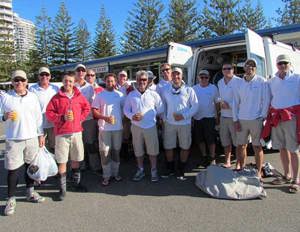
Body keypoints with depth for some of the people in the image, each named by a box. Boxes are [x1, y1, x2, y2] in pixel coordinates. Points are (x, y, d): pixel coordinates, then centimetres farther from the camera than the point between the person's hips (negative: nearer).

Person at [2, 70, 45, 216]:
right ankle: (11, 199, 13)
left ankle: (30, 193, 30)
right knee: (13, 169, 0)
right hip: (13, 139, -2)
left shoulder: (33, 97, 5)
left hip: (32, 137, 3)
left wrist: (41, 135, 6)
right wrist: (5, 117, -18)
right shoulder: (5, 97, -1)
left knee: (31, 165, 13)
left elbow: (38, 117, 8)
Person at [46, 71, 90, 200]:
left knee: (76, 159, 14)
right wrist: (62, 118, -15)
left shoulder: (79, 96, 4)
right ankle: (62, 188, 13)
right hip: (61, 133, -2)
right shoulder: (57, 97, -3)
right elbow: (49, 113, -2)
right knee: (62, 161, 1)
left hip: (76, 132, 3)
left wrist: (80, 118, 3)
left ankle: (76, 182, 32)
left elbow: (86, 108, 16)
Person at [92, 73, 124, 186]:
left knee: (116, 151, 11)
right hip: (104, 128, -2)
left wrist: (121, 119, 0)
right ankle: (106, 175, 12)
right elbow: (94, 111, -2)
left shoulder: (120, 95, 8)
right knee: (104, 151, 0)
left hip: (118, 127, 2)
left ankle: (115, 172, 25)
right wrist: (105, 117, -15)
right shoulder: (100, 95, 2)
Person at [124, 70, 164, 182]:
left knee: (153, 150, 4)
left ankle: (154, 171, 21)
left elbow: (160, 109, 5)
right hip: (136, 127, 2)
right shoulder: (131, 95, 3)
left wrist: (151, 115, 3)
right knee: (138, 150, 12)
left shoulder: (153, 94, -1)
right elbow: (126, 110, 5)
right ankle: (140, 170, 29)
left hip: (151, 126, -1)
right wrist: (132, 116, -11)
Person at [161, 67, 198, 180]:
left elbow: (195, 106, -5)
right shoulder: (166, 91, 7)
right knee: (168, 147, 8)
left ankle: (181, 170, 25)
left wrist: (184, 116, -15)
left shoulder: (189, 90, -3)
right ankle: (170, 168, 27)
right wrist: (164, 119, 2)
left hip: (184, 123, -2)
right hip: (169, 123, 2)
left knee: (185, 147, 8)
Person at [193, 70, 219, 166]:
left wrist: (217, 115, 0)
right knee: (200, 139, 11)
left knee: (211, 139, -1)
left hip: (209, 117, -2)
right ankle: (204, 156, 27)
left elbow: (217, 102, 4)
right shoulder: (194, 88, 4)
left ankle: (212, 158, 13)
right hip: (197, 118, 3)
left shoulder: (213, 88, 0)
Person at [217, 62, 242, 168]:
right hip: (223, 116, 7)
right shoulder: (220, 82, 14)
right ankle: (227, 161, 25)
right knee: (225, 141, 13)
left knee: (238, 141, -2)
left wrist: (230, 105, -14)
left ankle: (239, 163, 10)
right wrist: (220, 102, 1)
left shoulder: (239, 81, -9)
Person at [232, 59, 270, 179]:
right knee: (241, 146, 8)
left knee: (257, 147, 3)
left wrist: (262, 117, -8)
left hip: (256, 120, -3)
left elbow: (266, 100, -2)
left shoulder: (262, 81, -1)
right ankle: (242, 169, 23)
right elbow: (235, 103, 9)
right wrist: (235, 120, 3)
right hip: (241, 120, 4)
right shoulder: (239, 83, 9)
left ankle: (258, 172, 15)